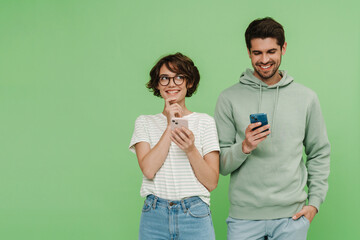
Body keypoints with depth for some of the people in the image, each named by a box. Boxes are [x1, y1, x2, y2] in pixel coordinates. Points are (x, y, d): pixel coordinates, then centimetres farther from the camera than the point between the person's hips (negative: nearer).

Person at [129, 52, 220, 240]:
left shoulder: (204, 121, 4)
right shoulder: (144, 122, 8)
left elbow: (211, 182, -2)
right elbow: (148, 170, -9)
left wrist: (191, 150, -17)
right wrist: (170, 127, -8)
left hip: (195, 217, -1)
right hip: (154, 217, 1)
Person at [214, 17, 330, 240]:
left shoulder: (306, 98, 6)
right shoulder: (229, 98, 1)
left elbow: (320, 154, 12)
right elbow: (220, 165, 0)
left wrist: (315, 202, 4)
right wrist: (244, 147, -18)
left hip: (292, 216, 1)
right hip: (244, 216, -1)